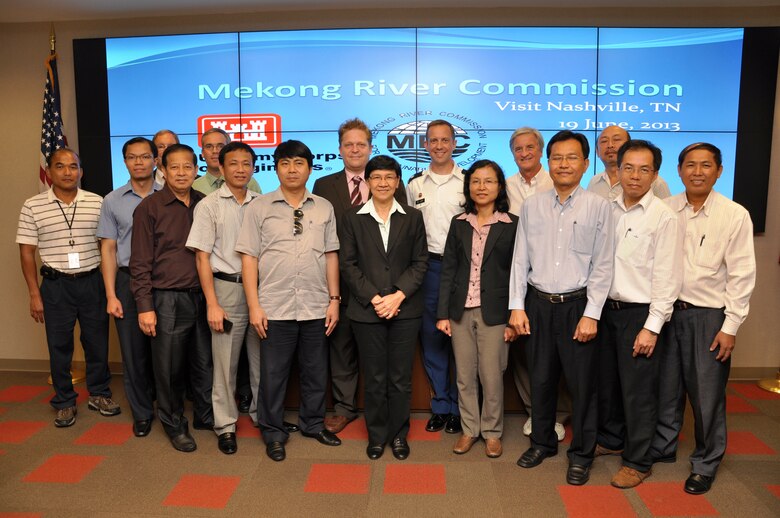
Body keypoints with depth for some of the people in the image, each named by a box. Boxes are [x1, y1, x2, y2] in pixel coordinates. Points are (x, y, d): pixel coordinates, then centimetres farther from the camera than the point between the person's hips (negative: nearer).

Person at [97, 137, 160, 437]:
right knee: (134, 351, 7)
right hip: (128, 280, 1)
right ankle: (142, 413, 23)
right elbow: (108, 248, 5)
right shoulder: (113, 201, 6)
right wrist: (111, 295, -1)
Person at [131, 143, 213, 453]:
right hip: (167, 299, -3)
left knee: (205, 363, 12)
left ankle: (206, 416, 31)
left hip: (202, 296, 4)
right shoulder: (149, 207, -4)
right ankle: (174, 424, 26)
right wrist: (145, 307, -8)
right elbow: (140, 262, -4)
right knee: (169, 367, 7)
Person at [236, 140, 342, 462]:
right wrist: (254, 306, -7)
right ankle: (273, 433, 26)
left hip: (316, 307, 2)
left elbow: (331, 255, 9)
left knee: (316, 371, 13)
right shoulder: (260, 208, 1)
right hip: (275, 308, -2)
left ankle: (313, 424, 34)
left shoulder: (324, 208, 7)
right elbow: (249, 258, -1)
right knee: (273, 373, 8)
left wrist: (334, 299, 4)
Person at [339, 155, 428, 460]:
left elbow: (420, 262, 3)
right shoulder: (352, 219, 5)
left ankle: (399, 434, 24)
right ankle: (377, 435, 24)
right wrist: (373, 298, -11)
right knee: (374, 379, 7)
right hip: (367, 310, 0)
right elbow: (347, 264, 0)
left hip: (405, 309, 1)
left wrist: (398, 295, -11)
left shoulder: (413, 218, 7)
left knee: (401, 378, 7)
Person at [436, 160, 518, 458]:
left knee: (492, 377, 3)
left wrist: (513, 319, -6)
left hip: (493, 312, -3)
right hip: (461, 310, 3)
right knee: (464, 377, 10)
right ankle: (469, 429, 26)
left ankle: (492, 432, 23)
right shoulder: (459, 223, 7)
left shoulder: (512, 225, -2)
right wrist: (443, 313, 1)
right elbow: (448, 269, 6)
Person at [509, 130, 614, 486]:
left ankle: (581, 453, 25)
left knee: (582, 382, 6)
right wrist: (516, 306, 1)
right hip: (538, 303, 3)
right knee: (540, 379, 13)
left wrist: (591, 314, -9)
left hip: (577, 304, -2)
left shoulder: (597, 206, -4)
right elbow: (520, 260, 5)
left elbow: (602, 266, -5)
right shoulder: (532, 206, 4)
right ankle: (542, 441, 34)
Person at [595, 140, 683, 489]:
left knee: (638, 391, 5)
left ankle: (638, 462, 22)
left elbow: (667, 278, -13)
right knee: (607, 382, 18)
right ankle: (611, 438, 39)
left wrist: (651, 327, -15)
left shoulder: (665, 218, -11)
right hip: (608, 308, 6)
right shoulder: (609, 211, 5)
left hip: (640, 314, -5)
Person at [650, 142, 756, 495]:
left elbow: (742, 275, -6)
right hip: (668, 310, 3)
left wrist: (730, 326, -8)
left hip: (709, 316, -2)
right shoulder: (666, 210, 1)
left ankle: (705, 464, 26)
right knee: (666, 387, 14)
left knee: (707, 395, 6)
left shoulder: (735, 215, -6)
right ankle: (662, 447, 34)